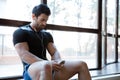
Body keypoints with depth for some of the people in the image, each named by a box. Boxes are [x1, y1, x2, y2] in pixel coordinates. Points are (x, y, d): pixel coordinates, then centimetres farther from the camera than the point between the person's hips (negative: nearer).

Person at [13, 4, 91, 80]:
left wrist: (58, 61, -13)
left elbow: (54, 52, 14)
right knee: (46, 66, -43)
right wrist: (48, 63, -24)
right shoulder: (20, 32, 3)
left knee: (82, 65, -11)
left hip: (50, 67, 6)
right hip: (31, 70, -6)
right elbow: (24, 55, -12)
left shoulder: (47, 34, 22)